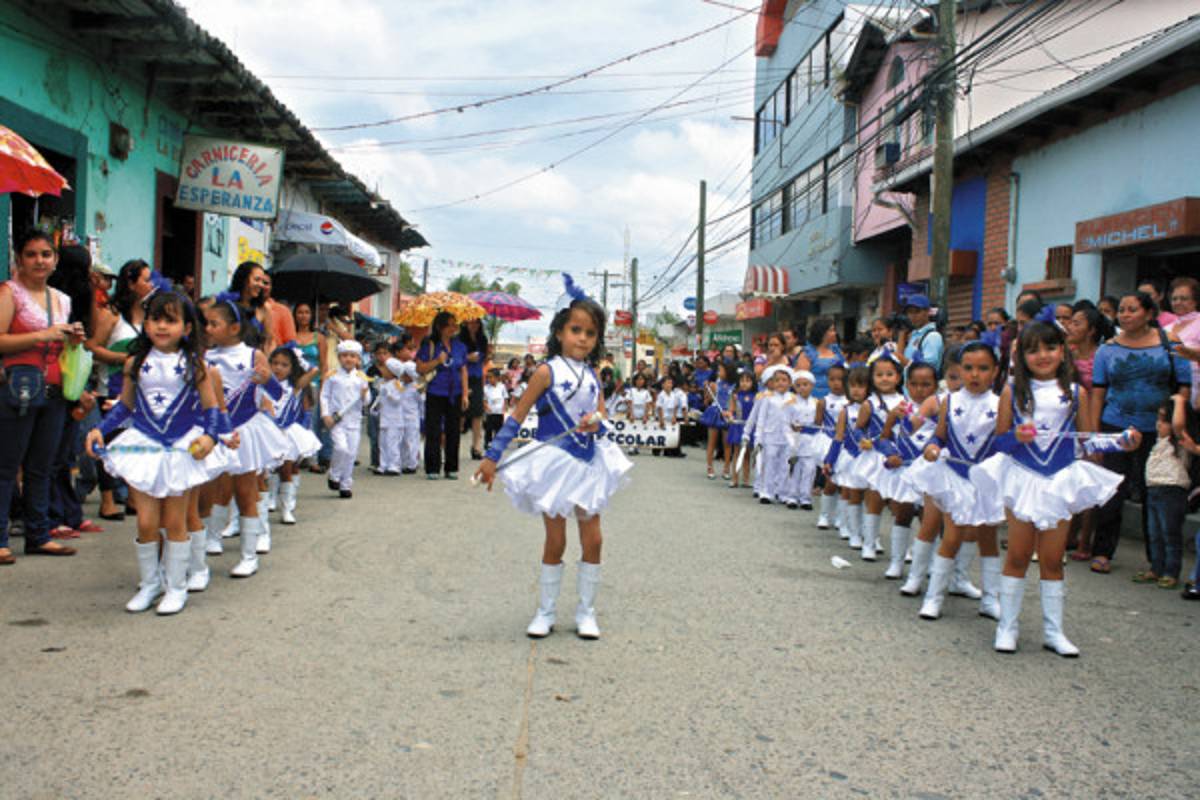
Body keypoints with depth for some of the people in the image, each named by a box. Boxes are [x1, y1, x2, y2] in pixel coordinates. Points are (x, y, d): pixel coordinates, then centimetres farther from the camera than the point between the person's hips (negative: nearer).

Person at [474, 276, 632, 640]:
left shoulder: (592, 374, 3)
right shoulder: (548, 371, -12)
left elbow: (601, 408, 12)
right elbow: (517, 417, -10)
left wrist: (596, 420, -14)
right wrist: (492, 456, -11)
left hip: (588, 463, 5)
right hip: (555, 463, -5)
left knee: (593, 539, 7)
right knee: (555, 541, 4)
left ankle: (586, 611, 19)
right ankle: (546, 611, 19)